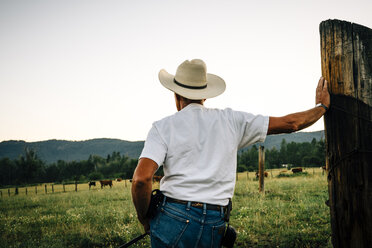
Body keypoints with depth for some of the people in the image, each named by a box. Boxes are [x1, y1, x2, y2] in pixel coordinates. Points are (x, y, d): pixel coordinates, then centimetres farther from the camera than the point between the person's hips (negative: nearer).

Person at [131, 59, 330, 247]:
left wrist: (144, 219, 4)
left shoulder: (163, 127, 0)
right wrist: (322, 106, 29)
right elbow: (291, 124, 12)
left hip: (173, 221, -3)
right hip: (214, 228, 3)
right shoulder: (231, 120, 7)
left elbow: (141, 178, -13)